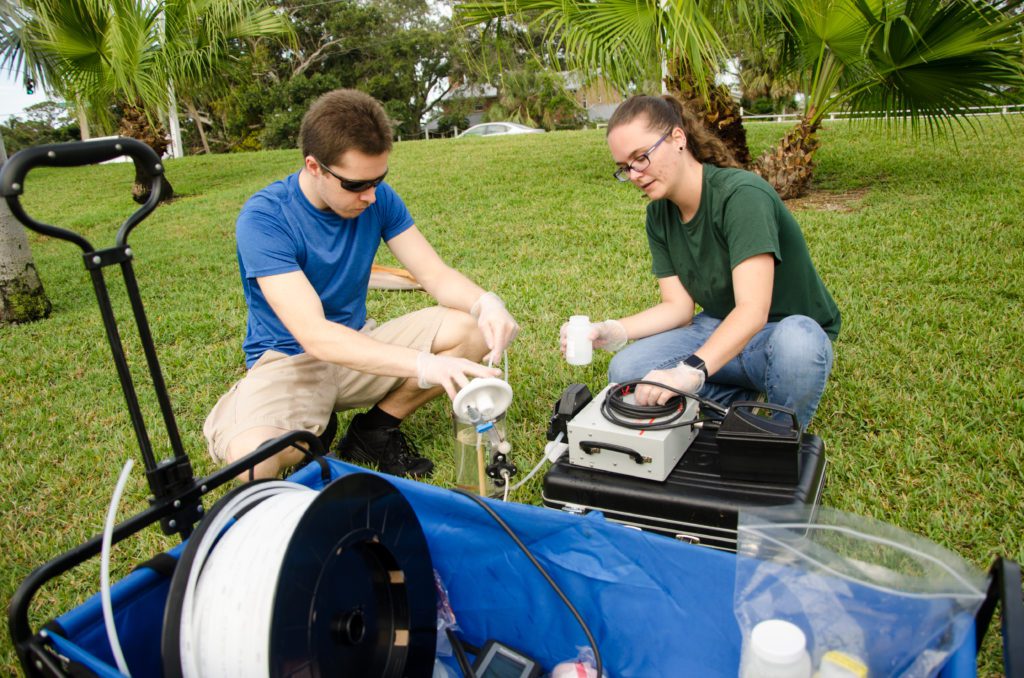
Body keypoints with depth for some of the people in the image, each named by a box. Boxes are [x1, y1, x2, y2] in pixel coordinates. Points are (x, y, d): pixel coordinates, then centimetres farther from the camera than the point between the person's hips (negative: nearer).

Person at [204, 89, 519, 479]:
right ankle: (311, 434, 2)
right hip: (288, 359, -4)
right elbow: (313, 335, -32)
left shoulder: (377, 199, -6)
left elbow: (436, 275, -6)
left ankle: (374, 432, -2)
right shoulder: (263, 219, -23)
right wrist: (423, 364, -44)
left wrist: (484, 303, -30)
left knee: (472, 328, -17)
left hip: (359, 344, 5)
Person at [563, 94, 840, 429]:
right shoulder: (659, 215, -1)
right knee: (625, 371, -17)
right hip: (721, 331, 5)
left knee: (796, 339, -41)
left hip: (796, 330, -5)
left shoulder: (743, 194, -24)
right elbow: (678, 306, -5)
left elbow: (752, 311, -35)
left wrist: (690, 370, -49)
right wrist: (612, 332, -22)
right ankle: (740, 400, 3)